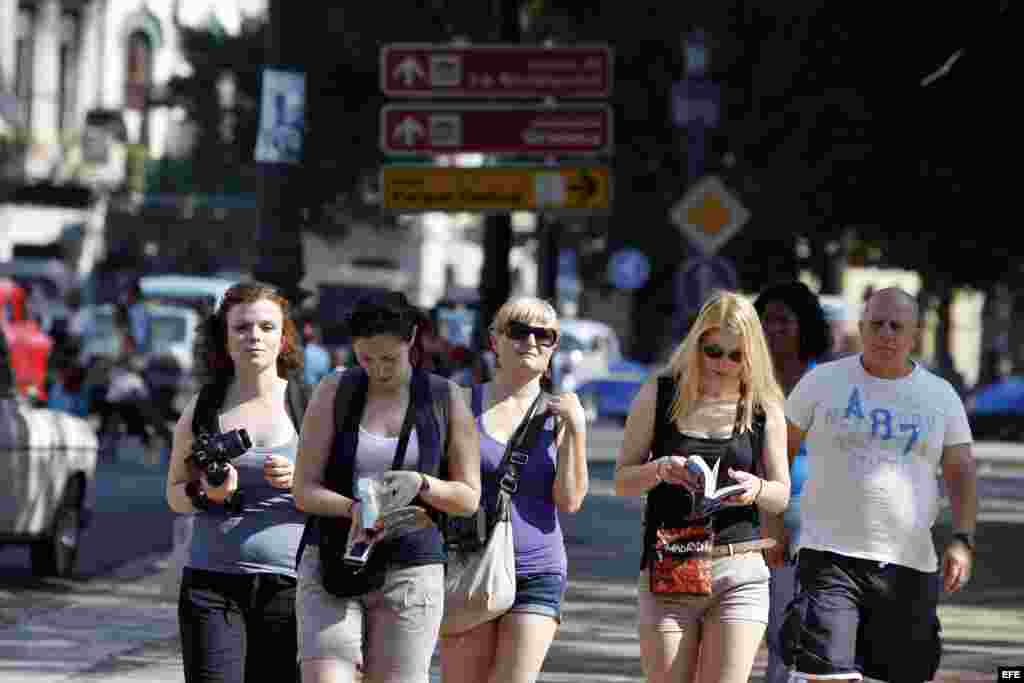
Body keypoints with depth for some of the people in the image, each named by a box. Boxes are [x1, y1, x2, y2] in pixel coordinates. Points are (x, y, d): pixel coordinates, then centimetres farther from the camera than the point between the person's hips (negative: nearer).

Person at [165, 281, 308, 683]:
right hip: (212, 583, 1)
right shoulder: (202, 408, 9)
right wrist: (206, 494, -6)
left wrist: (302, 479, -14)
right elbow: (174, 494, 17)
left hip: (288, 585, -1)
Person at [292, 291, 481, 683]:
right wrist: (353, 508, -21)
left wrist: (422, 485, -14)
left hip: (411, 571, 0)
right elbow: (304, 490, -1)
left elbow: (469, 498, 8)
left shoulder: (446, 400, 4)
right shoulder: (334, 392, 3)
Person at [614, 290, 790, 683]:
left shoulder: (763, 408, 5)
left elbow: (781, 496, 9)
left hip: (739, 573, 0)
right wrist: (659, 470, -17)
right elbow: (622, 481, 5)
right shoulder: (659, 395, 3)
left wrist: (756, 489, -14)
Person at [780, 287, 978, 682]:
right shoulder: (823, 382, 3)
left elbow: (962, 474, 9)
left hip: (911, 565, 3)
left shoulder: (941, 396, 9)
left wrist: (963, 541, -5)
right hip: (831, 556, -3)